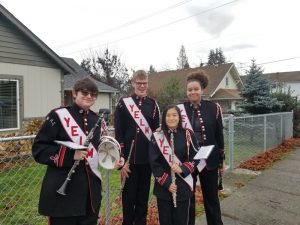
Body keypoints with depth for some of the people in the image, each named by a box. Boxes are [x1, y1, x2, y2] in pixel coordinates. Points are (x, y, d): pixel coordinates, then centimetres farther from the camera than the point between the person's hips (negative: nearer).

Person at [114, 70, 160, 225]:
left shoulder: (153, 104, 7)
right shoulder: (123, 103, -2)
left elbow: (157, 131, 9)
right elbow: (118, 133, -6)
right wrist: (121, 159, -11)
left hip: (147, 158, 3)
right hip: (129, 158, -2)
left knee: (143, 195, 15)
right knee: (128, 195, 10)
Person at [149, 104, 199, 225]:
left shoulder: (188, 135, -2)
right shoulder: (157, 136, -4)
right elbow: (154, 163, -5)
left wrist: (182, 169, -15)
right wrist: (167, 183, -10)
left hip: (183, 186, 0)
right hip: (163, 187, 0)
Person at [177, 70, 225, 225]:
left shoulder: (213, 108, -3)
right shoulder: (180, 108, -3)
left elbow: (219, 135, 2)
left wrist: (221, 159, 4)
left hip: (209, 158, 0)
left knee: (211, 196, 16)